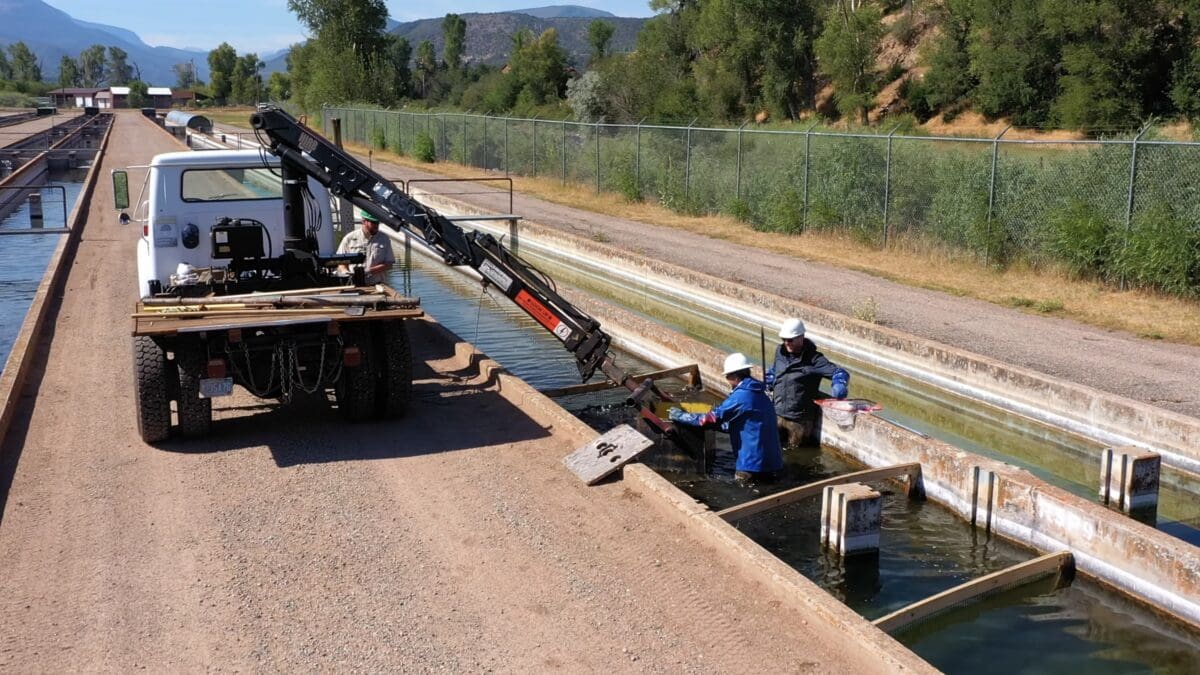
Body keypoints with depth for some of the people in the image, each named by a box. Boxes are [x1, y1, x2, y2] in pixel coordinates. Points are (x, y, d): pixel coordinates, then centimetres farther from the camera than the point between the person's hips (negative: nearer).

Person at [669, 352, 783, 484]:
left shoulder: (741, 396, -15)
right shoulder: (758, 393, 14)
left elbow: (712, 418, -14)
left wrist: (680, 416, -4)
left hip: (754, 463, -9)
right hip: (771, 460, 9)